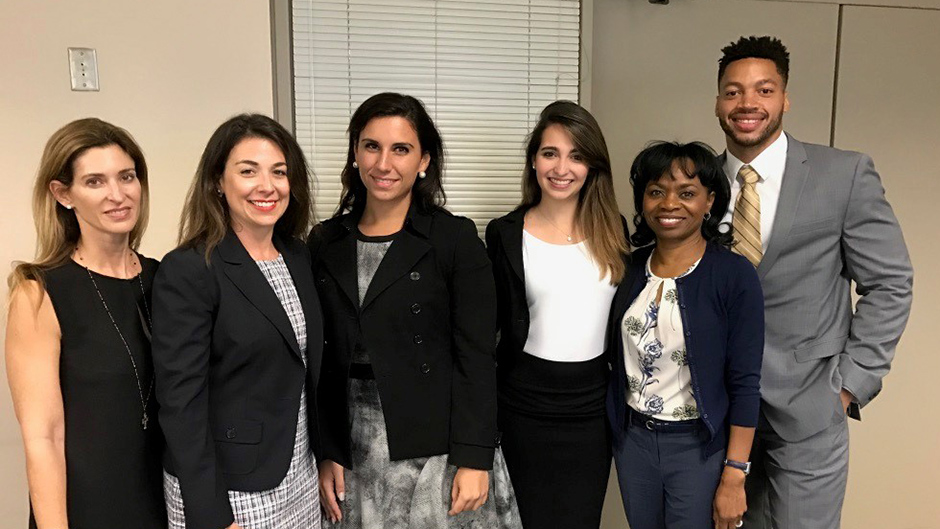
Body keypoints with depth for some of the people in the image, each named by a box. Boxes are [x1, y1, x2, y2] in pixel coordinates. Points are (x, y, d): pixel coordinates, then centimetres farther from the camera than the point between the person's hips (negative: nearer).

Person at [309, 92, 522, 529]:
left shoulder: (456, 239, -7)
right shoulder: (325, 244, 4)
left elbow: (475, 358, -9)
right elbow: (320, 359, 6)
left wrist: (474, 460, -12)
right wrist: (325, 453, 4)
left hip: (438, 451, -3)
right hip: (354, 454, 3)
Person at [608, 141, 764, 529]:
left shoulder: (734, 275, -13)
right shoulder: (630, 267, 0)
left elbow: (745, 383, -13)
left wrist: (734, 477, -13)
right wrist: (619, 430, 6)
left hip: (700, 447, -4)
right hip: (632, 439, 4)